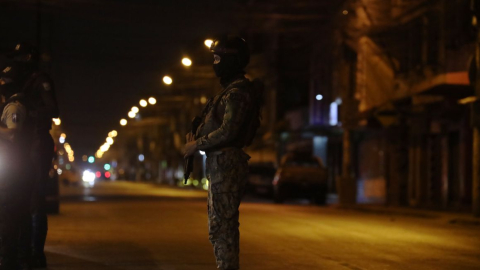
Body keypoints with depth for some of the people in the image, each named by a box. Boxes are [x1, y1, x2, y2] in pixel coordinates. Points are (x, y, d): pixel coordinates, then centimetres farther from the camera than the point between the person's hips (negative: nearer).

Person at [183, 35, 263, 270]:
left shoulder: (238, 92, -13)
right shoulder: (231, 90, 19)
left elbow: (227, 131, -22)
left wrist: (197, 145, -11)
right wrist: (197, 138, 6)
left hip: (226, 164, -11)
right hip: (219, 165, 11)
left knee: (222, 227, -10)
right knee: (220, 226, 15)